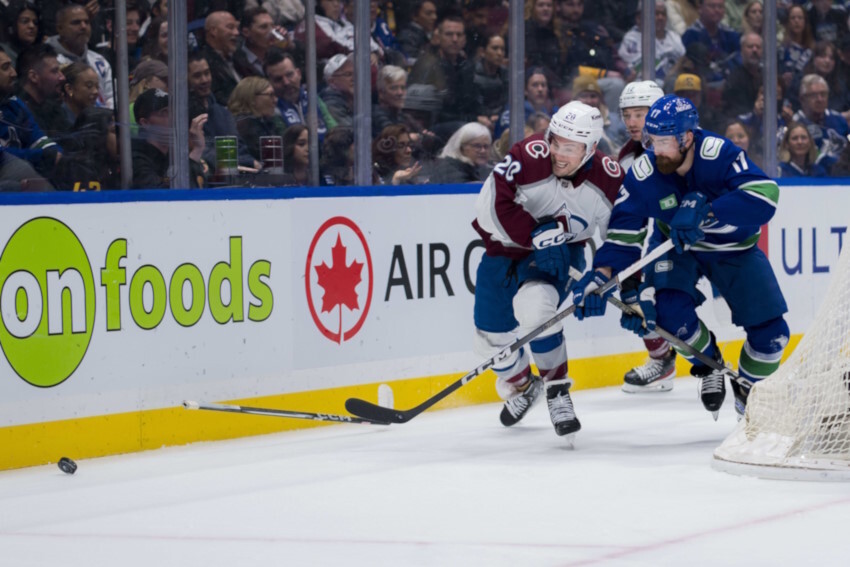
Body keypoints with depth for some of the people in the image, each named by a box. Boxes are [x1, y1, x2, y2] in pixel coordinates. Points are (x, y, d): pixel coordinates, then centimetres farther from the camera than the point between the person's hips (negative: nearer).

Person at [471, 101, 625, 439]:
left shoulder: (609, 179, -18)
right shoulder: (528, 157, -27)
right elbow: (492, 208, -29)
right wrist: (538, 233, -31)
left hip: (560, 253, -1)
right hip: (506, 246, 1)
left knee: (535, 305, -33)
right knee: (492, 334, 8)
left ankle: (557, 390, -14)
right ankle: (521, 387, 42)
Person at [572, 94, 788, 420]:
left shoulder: (718, 155, -32)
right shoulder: (643, 174, -23)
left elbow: (763, 197, -44)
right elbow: (623, 234, -18)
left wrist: (705, 213, -53)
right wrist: (602, 275, -35)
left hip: (733, 247, -1)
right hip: (675, 246, 1)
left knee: (770, 332, -6)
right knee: (669, 307, -27)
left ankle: (747, 389, 27)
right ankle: (709, 364, 6)